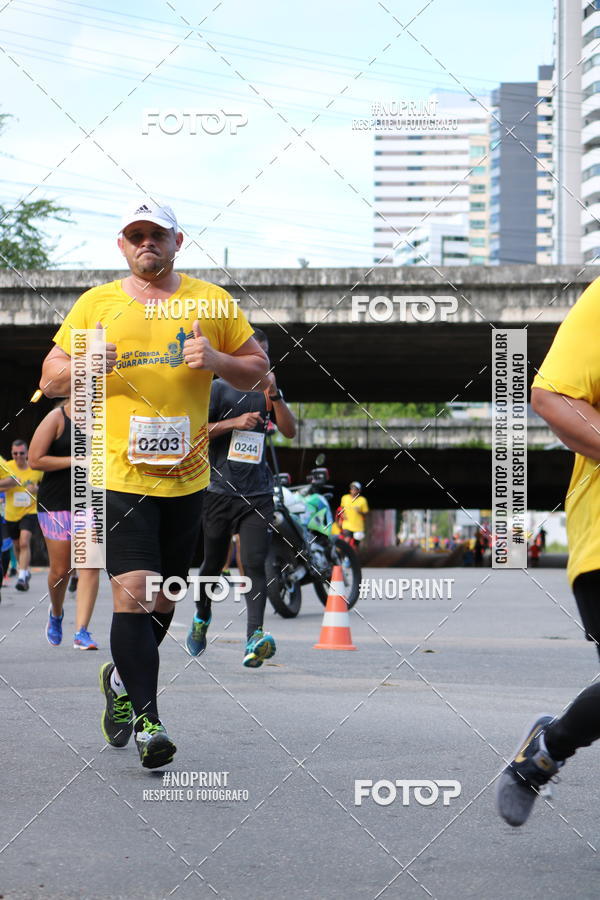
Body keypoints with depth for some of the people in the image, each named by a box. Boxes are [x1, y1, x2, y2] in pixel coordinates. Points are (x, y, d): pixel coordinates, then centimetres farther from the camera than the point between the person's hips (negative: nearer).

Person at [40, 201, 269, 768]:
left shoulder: (211, 303, 8)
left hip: (186, 476, 2)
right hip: (119, 474, -2)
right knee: (132, 593, -14)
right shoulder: (94, 304, 7)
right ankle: (146, 720, -10)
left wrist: (216, 361, -9)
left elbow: (258, 370, 12)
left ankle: (122, 679, 38)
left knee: (163, 600, 12)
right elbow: (50, 380, 10)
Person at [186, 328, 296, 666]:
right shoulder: (219, 388, 4)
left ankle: (255, 637, -26)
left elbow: (290, 430, 2)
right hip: (220, 490, -1)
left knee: (254, 563, -14)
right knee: (214, 562, 11)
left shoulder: (268, 390, 14)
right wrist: (234, 423, -12)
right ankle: (202, 617, 38)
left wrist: (274, 397, -11)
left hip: (258, 494, 1)